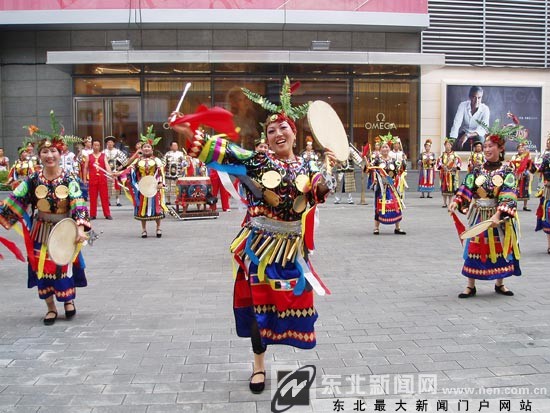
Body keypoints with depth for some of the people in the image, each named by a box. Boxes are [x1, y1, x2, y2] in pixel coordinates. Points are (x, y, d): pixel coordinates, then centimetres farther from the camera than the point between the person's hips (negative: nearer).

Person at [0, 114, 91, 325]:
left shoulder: (69, 180, -11)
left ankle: (69, 300, 32)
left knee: (65, 266, 8)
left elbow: (79, 205, -19)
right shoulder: (32, 180, -5)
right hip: (41, 231, 2)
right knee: (42, 268, 6)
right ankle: (51, 308, 22)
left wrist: (80, 228, -31)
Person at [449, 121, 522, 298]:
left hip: (500, 216, -1)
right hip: (479, 215, 1)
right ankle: (470, 286, 10)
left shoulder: (507, 171, -6)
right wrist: (456, 202, -20)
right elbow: (466, 189, -2)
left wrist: (498, 214, -26)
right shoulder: (477, 170, 2)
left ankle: (499, 284, 27)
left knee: (500, 248, 10)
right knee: (474, 248, 1)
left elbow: (508, 196, -15)